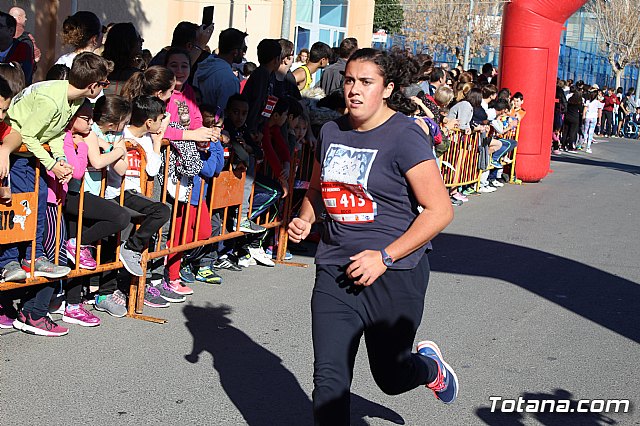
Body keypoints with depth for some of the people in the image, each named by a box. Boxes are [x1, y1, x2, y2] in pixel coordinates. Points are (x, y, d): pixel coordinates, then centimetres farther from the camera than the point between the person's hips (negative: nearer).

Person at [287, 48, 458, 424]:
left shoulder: (405, 136, -13)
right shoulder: (332, 132, 6)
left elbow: (440, 211, -16)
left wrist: (385, 257, -20)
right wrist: (304, 220, 0)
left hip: (394, 275, -4)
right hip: (336, 271, 5)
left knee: (390, 376, 13)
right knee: (329, 379, -2)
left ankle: (430, 365, 47)